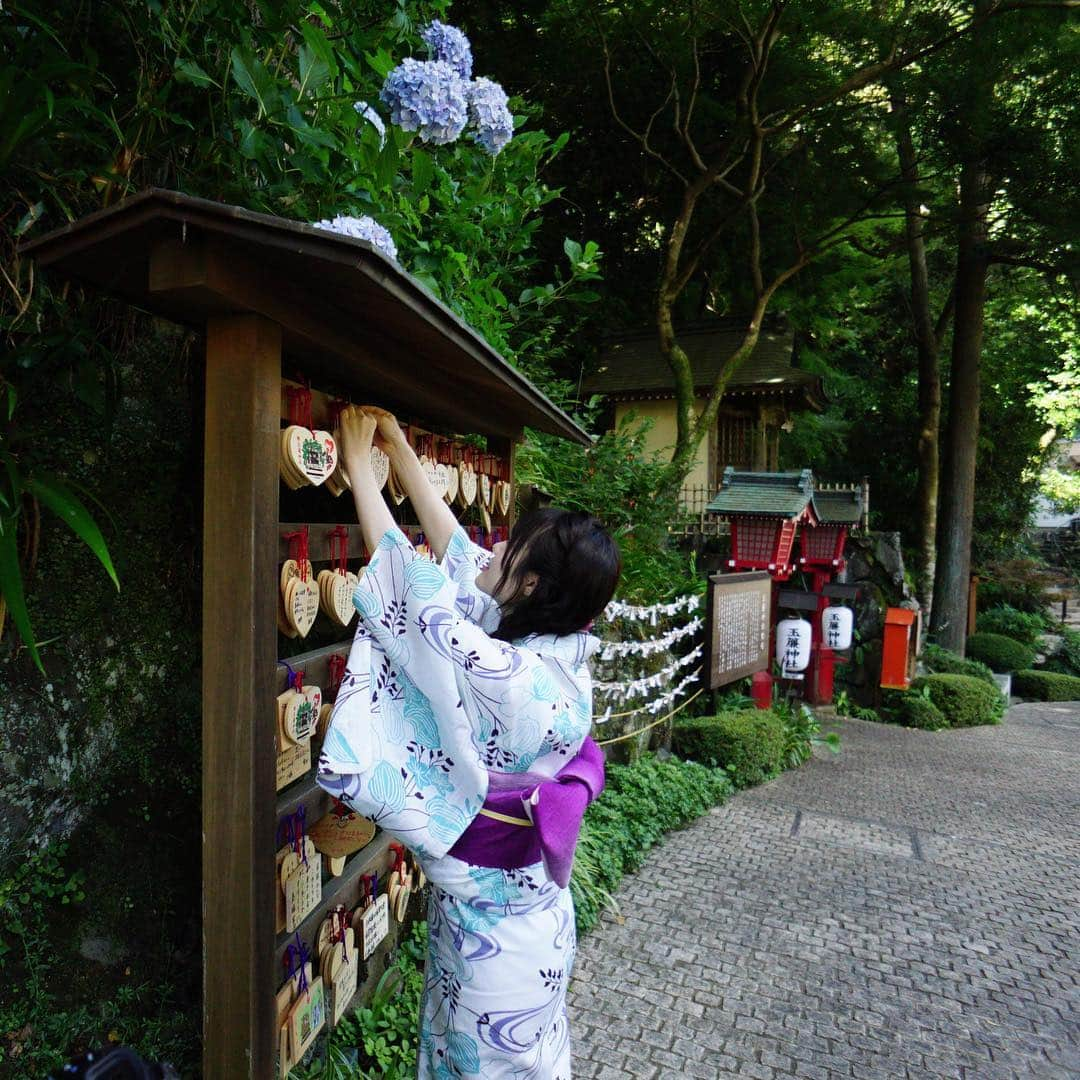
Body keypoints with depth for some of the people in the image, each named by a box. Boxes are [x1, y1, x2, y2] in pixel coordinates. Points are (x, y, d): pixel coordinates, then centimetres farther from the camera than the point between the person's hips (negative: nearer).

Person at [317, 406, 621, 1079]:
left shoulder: (504, 677, -33)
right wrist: (400, 451, 1)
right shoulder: (560, 654, -9)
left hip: (491, 924, -7)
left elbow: (407, 578, -25)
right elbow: (456, 555, -4)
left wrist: (360, 465, -14)